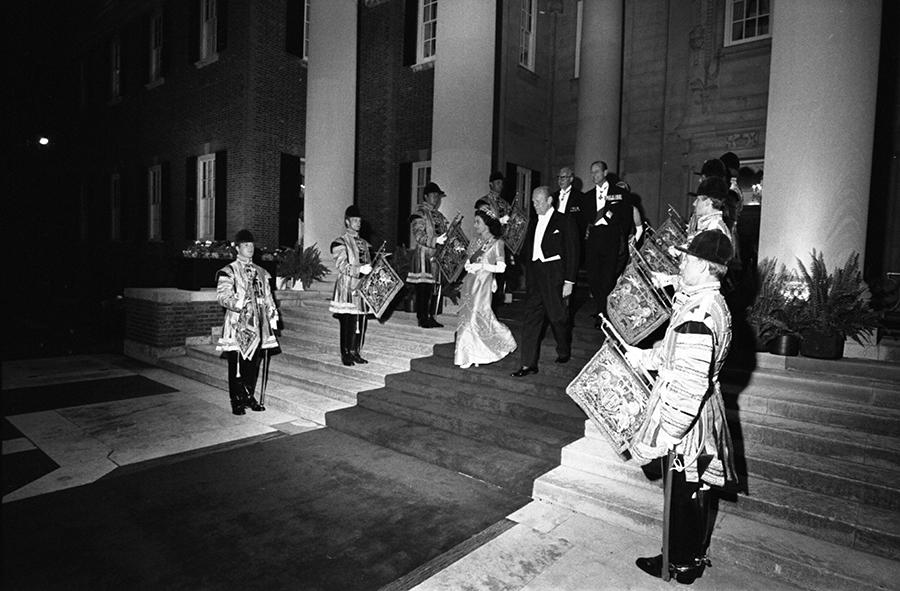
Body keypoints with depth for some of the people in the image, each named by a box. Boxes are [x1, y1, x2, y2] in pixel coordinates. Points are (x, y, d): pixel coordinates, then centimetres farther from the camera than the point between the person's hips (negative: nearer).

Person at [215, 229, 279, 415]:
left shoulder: (261, 272, 17)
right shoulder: (229, 271, -2)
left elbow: (268, 297, 19)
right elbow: (222, 296, -13)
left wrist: (272, 316, 12)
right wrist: (239, 304, -27)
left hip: (257, 323, 5)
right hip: (238, 323, -5)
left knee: (253, 363, 10)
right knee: (237, 364, 0)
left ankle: (249, 396, 22)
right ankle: (236, 401, 9)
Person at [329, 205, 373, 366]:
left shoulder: (364, 243, 18)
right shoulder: (340, 242, -3)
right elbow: (341, 266, -13)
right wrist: (360, 269, -23)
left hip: (363, 287, 6)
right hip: (347, 288, -6)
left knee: (361, 322, 7)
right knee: (347, 322, -4)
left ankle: (355, 352, 18)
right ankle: (345, 354, 6)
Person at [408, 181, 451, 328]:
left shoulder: (438, 215, 20)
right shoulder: (419, 213, -4)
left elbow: (446, 230, 19)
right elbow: (418, 235, -15)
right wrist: (435, 240, -25)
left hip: (437, 256, 7)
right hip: (423, 255, -7)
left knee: (434, 289, 7)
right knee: (423, 288, -6)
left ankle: (430, 317, 15)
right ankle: (422, 318, 0)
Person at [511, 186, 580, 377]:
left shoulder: (565, 222, -3)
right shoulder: (533, 222, 15)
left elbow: (572, 253, -5)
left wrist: (569, 281, -10)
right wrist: (528, 274, 3)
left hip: (555, 277, -5)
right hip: (534, 277, 5)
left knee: (558, 316, 7)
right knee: (530, 317, -1)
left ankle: (564, 352, 34)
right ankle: (528, 364, 3)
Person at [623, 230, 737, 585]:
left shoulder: (696, 317, -29)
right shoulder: (714, 303, 3)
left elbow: (688, 386, -29)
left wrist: (666, 434, -23)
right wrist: (639, 356, 19)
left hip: (685, 417, -9)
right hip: (703, 410, 9)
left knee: (681, 493, 10)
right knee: (695, 491, 23)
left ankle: (681, 564, 31)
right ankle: (694, 555, 42)